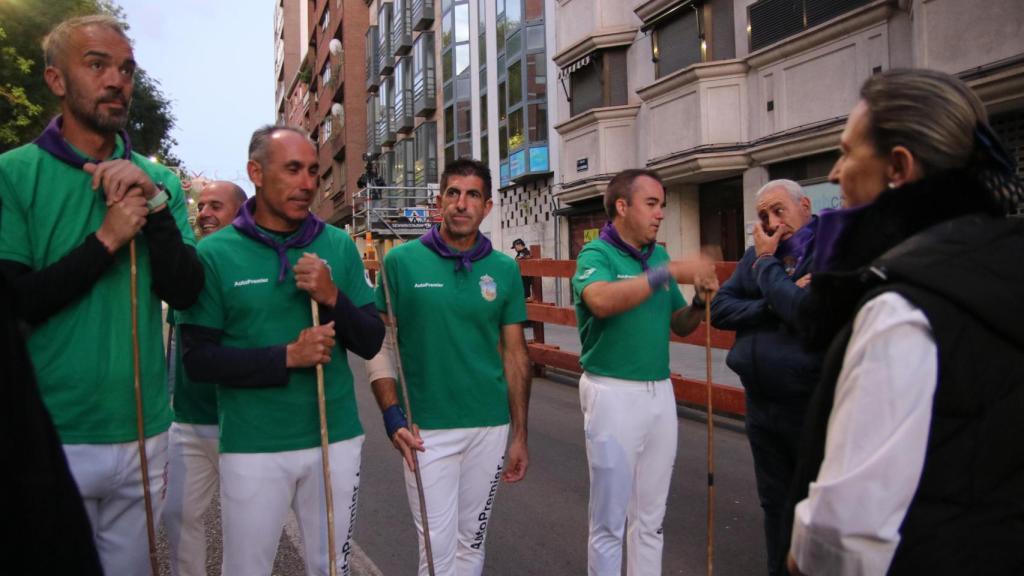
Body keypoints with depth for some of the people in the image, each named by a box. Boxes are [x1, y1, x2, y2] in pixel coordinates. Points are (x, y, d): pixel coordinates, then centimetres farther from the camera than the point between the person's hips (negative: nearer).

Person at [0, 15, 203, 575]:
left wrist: (155, 204, -16)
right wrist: (106, 239, -17)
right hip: (50, 437, -3)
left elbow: (185, 292, -5)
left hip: (143, 433, 4)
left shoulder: (157, 180, 4)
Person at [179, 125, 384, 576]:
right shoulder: (215, 253, -6)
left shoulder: (339, 246, 1)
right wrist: (287, 356, -19)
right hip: (252, 448, -2)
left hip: (336, 440, 3)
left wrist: (333, 297, -16)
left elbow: (371, 344, 1)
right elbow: (197, 360, -9)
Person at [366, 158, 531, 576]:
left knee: (472, 538, 16)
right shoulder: (402, 261, -5)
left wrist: (520, 434, 5)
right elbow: (379, 343, -3)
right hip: (426, 429, -2)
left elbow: (515, 354, 6)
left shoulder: (505, 269, 2)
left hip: (490, 426, 3)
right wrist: (391, 414, -15)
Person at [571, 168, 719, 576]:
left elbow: (679, 325, 15)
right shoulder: (596, 255, -9)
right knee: (610, 519, 6)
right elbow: (603, 301, -32)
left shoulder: (659, 256, 9)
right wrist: (670, 272, -32)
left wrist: (700, 302, -5)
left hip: (661, 391, 6)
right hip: (613, 393, -6)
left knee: (651, 516, 17)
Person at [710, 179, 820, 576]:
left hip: (811, 405, -6)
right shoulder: (757, 253, 8)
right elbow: (720, 309, 0)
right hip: (760, 403, 6)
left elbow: (807, 312, -27)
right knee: (775, 504, 20)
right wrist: (772, 306, -15)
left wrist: (767, 263, -13)